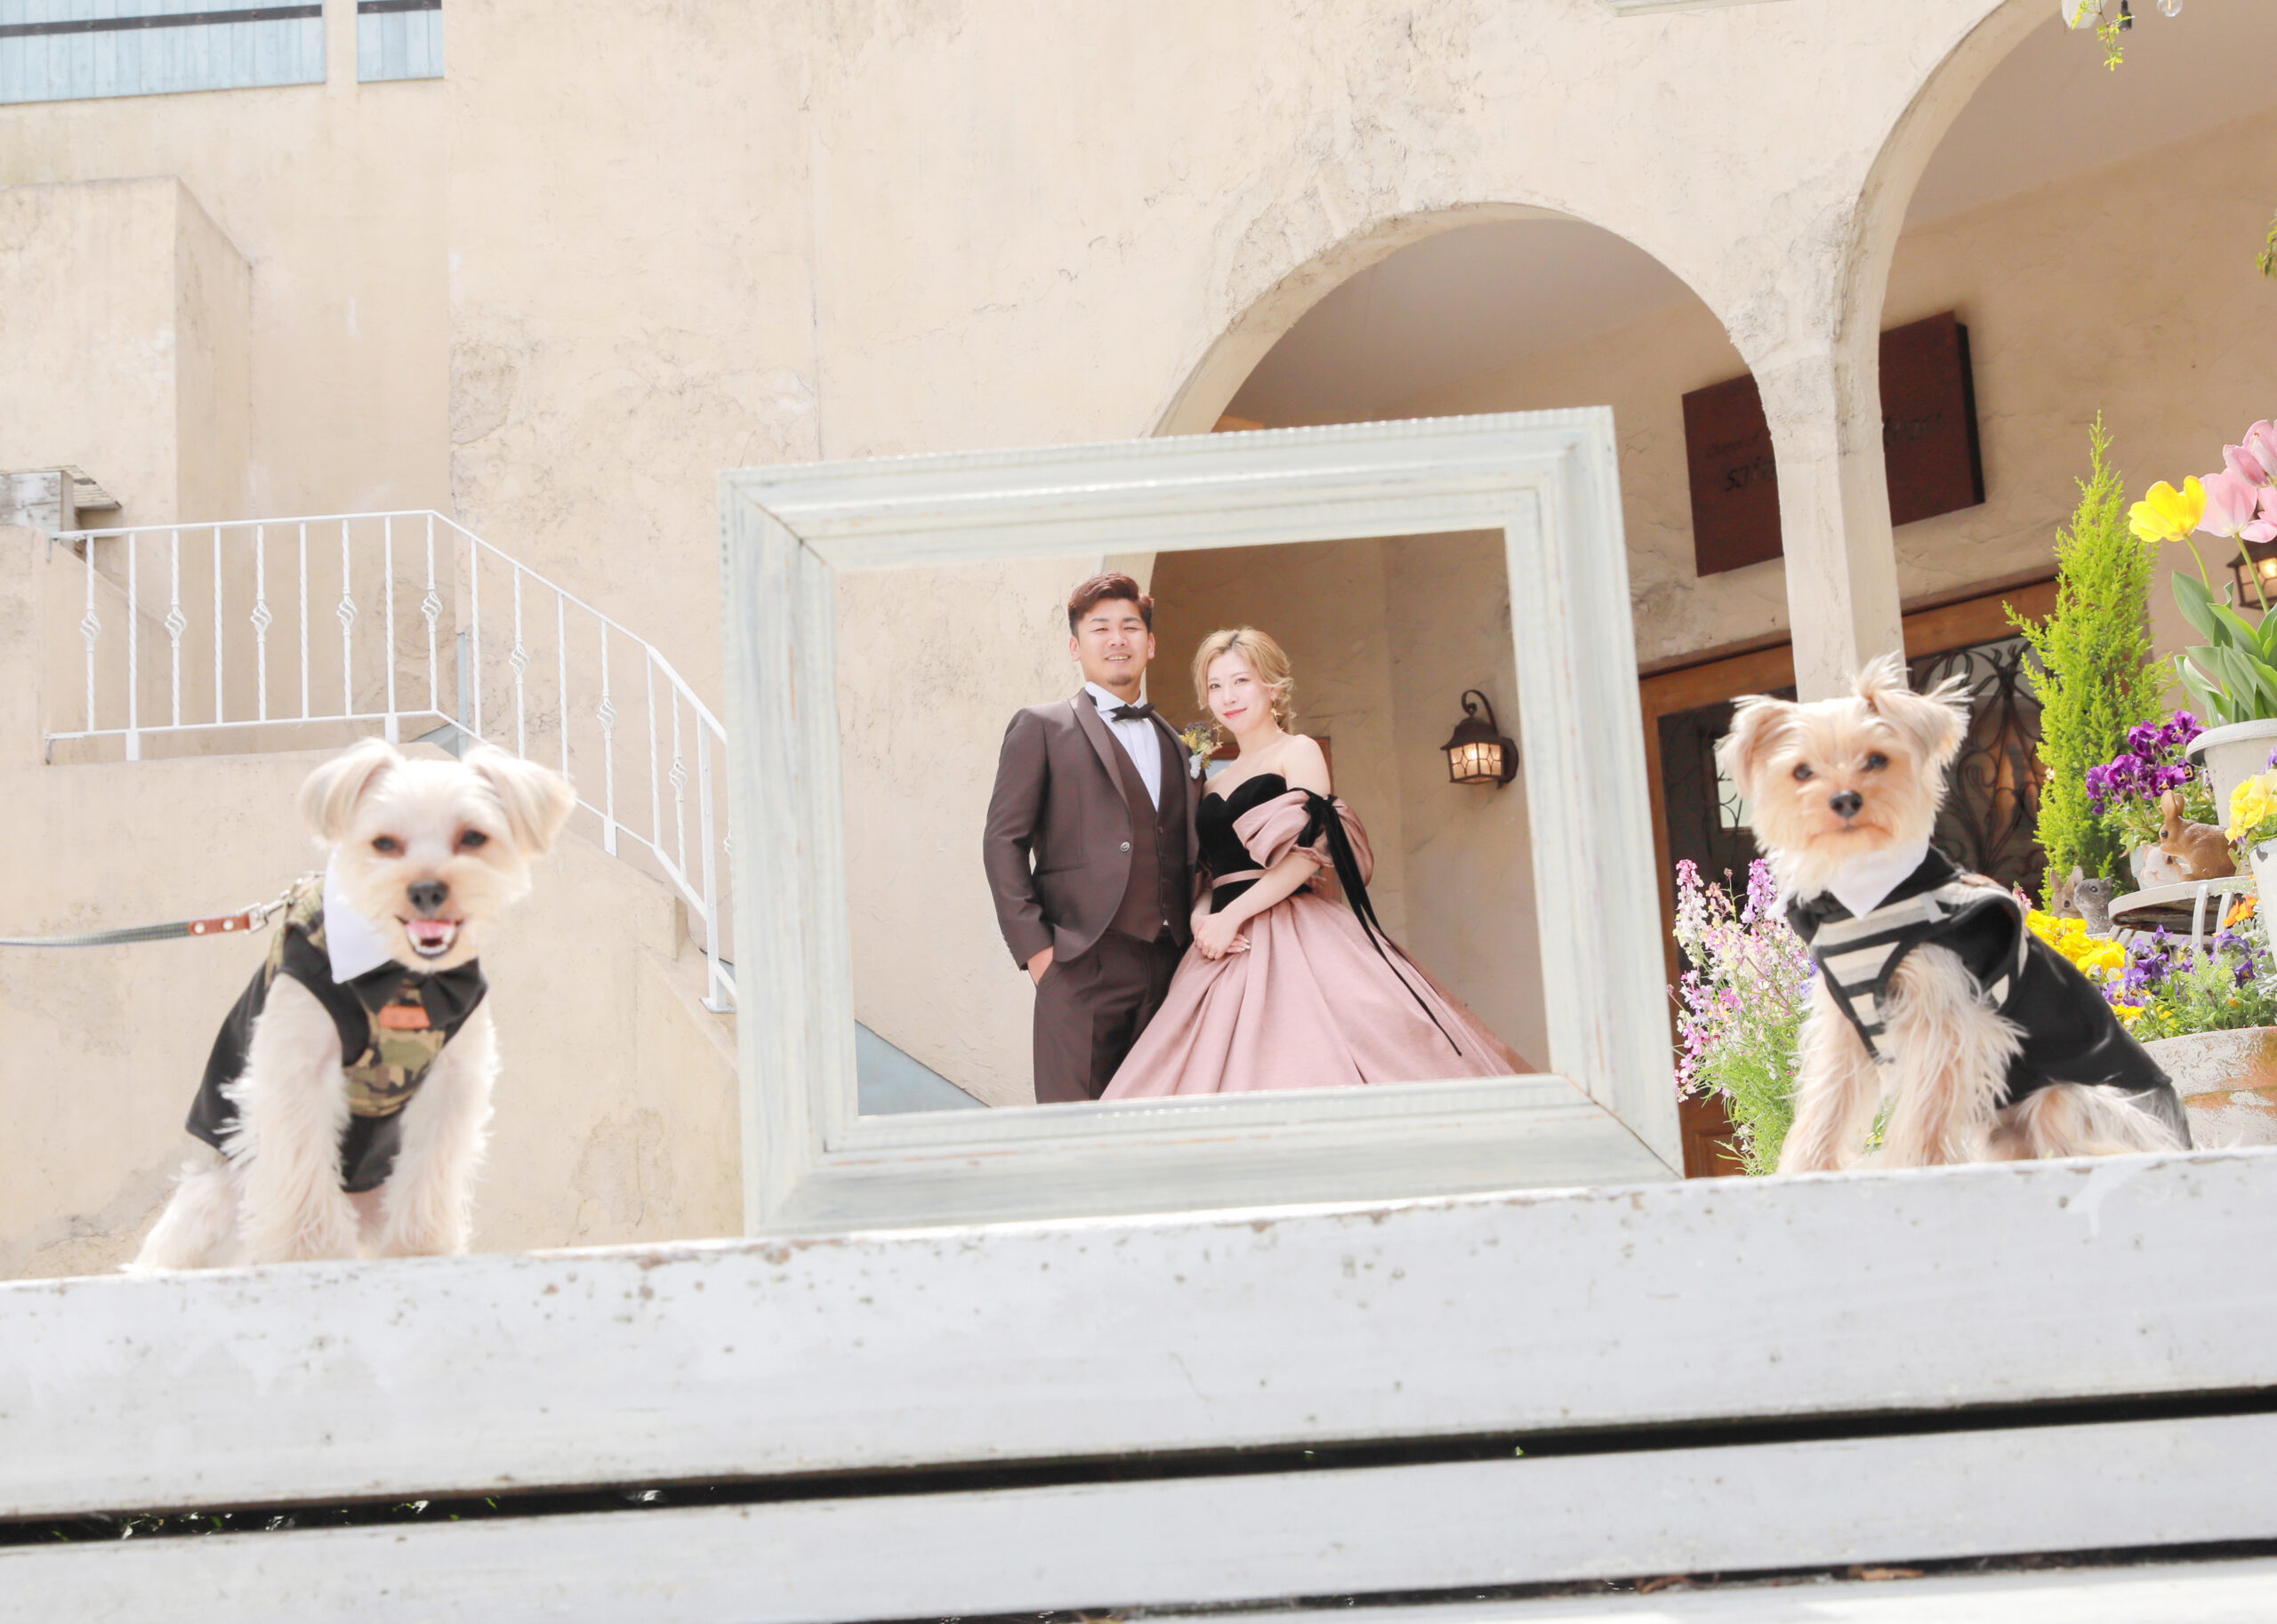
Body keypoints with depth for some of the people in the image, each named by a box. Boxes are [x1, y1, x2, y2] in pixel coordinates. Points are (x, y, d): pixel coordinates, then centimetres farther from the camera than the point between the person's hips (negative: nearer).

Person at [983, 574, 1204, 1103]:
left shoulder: (1175, 743, 21)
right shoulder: (1042, 728, 6)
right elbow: (1003, 841, 0)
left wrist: (1196, 935, 7)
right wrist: (1034, 945, -8)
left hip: (1169, 965, 5)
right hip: (1083, 964, -5)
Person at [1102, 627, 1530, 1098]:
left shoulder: (1299, 751, 4)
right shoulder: (1216, 782, 22)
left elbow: (1309, 853, -8)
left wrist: (1232, 915, -14)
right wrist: (1200, 919, -4)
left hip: (1289, 933, -5)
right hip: (1226, 944, 6)